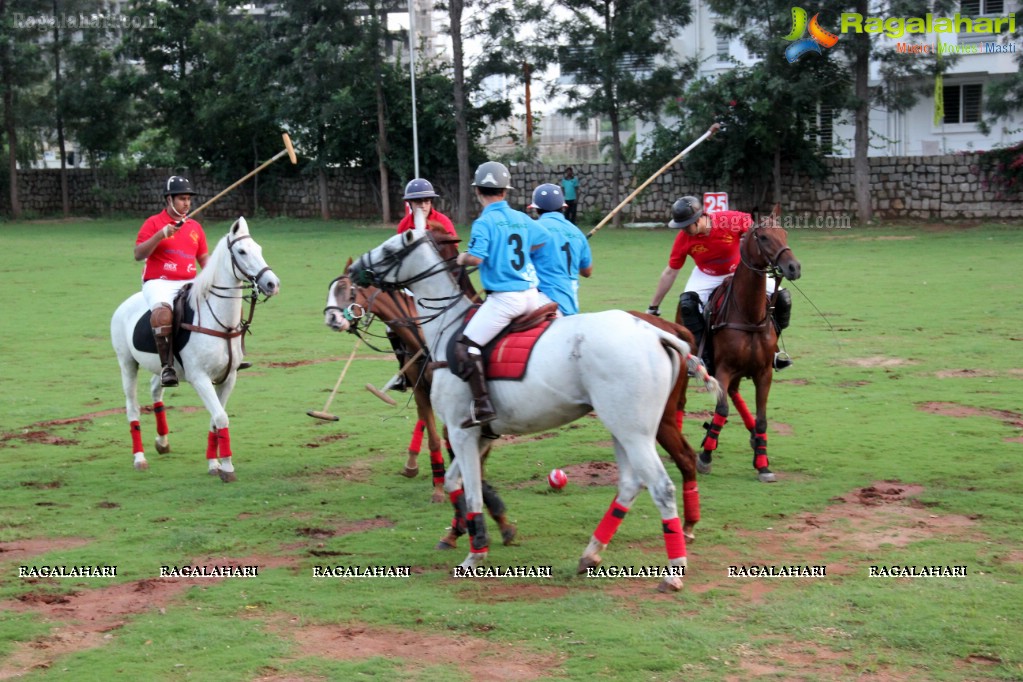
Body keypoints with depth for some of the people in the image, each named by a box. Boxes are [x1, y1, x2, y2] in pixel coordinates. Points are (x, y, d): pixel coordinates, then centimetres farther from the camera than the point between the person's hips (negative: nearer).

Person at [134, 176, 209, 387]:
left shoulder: (195, 227, 17)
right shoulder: (153, 223, 2)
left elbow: (204, 258, 22)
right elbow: (138, 254, -6)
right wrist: (161, 235, -18)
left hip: (189, 283, 5)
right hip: (159, 283, -5)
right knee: (163, 312, -38)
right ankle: (167, 366, -30)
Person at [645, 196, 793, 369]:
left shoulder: (732, 220, -30)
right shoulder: (683, 239, -22)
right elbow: (670, 273, -12)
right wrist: (653, 308, -9)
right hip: (707, 276, 0)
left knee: (781, 297, -12)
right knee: (687, 304, -28)